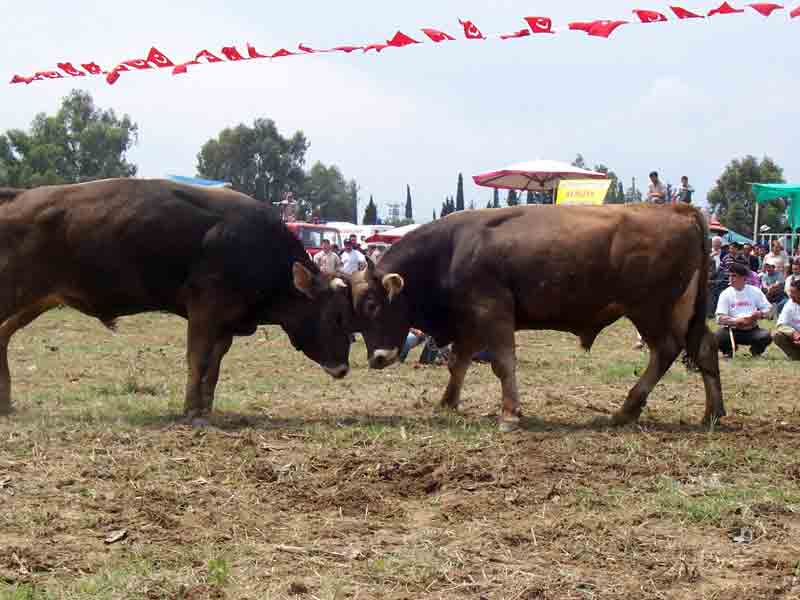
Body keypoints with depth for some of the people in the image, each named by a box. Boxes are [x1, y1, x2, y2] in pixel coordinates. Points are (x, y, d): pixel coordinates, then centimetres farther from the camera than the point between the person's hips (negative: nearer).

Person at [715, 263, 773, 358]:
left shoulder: (755, 291, 4)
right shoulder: (725, 294, -1)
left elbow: (768, 309, 6)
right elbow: (720, 319, -9)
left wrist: (760, 314, -17)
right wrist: (736, 321, -25)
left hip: (752, 330, 0)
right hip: (732, 330, 0)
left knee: (766, 336, -30)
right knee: (718, 337, -32)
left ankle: (755, 350, 5)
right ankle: (729, 349, 5)